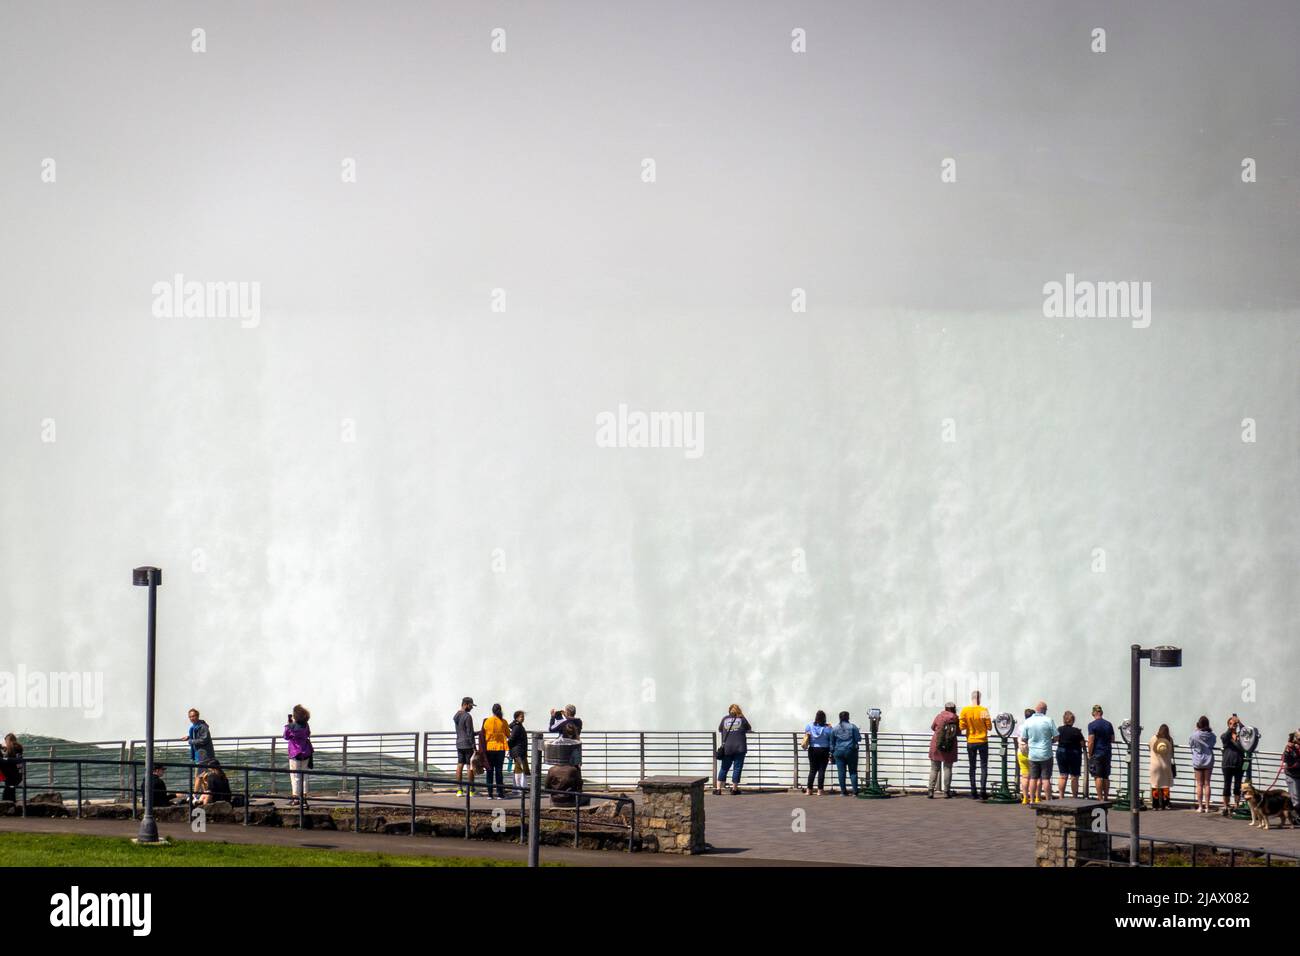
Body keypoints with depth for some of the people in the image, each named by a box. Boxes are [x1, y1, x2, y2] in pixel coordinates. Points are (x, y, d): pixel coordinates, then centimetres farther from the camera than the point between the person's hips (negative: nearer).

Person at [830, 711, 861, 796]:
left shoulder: (835, 728, 5)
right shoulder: (853, 727, -2)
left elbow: (832, 742, 8)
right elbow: (858, 739, -3)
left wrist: (832, 754, 15)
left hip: (839, 752, 1)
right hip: (851, 751, -1)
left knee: (841, 772, 3)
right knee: (853, 772, 2)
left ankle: (843, 792, 3)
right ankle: (855, 791, -5)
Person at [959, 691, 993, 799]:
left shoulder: (965, 710, -7)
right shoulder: (983, 710, -11)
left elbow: (962, 727, -6)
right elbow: (989, 727, -8)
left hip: (970, 742, 2)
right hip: (982, 742, -2)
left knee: (972, 768, 10)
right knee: (984, 767, 3)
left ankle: (973, 793, 6)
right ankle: (983, 791, -7)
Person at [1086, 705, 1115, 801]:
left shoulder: (1092, 725, -11)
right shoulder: (1109, 724, 6)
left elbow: (1091, 742, -13)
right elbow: (1112, 740, 12)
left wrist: (1089, 754, -5)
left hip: (1097, 753, -5)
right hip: (1107, 753, 5)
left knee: (1098, 777, -3)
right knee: (1106, 777, 12)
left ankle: (1100, 798, -5)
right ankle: (1106, 798, 15)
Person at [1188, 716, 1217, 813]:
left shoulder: (1195, 734, -14)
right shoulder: (1211, 735, -7)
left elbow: (1190, 744, 2)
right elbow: (1213, 744, 7)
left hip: (1198, 761, -2)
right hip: (1209, 761, 2)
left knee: (1199, 784, 4)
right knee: (1207, 784, 7)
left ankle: (1200, 806, 2)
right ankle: (1207, 806, 5)